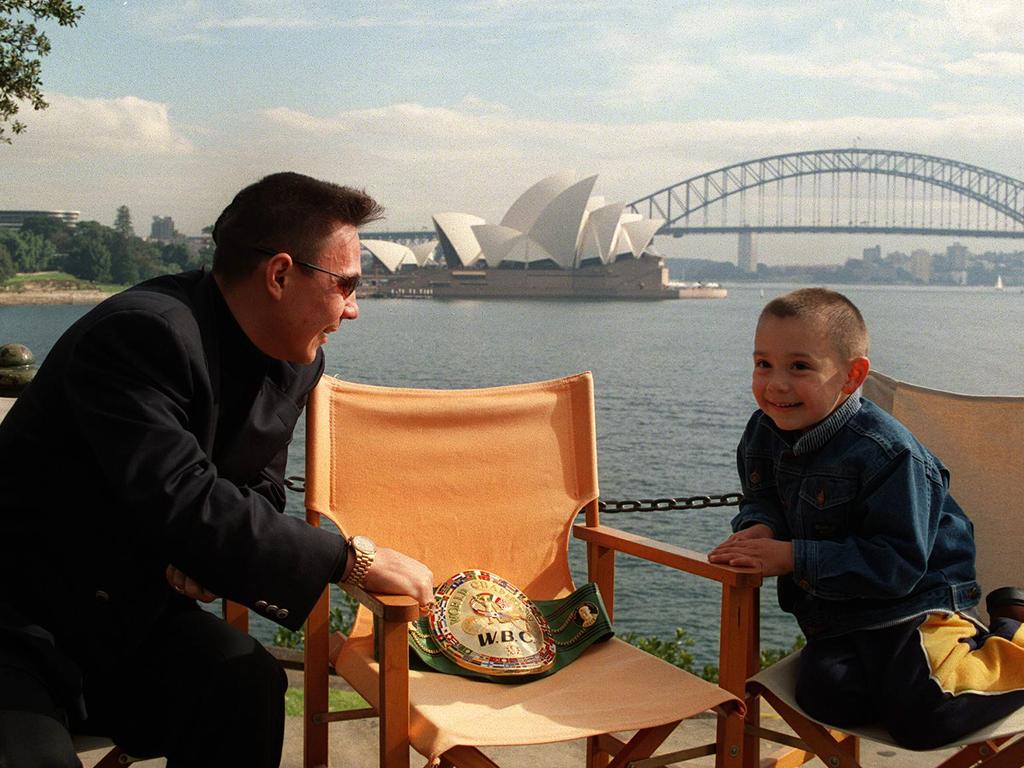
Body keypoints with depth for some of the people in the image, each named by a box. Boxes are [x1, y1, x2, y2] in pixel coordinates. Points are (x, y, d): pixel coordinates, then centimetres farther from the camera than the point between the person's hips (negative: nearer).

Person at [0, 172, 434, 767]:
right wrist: (352, 559, -29)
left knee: (247, 683, -20)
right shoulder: (141, 333, -25)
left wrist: (209, 548, -13)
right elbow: (181, 503, -34)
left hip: (125, 615, 7)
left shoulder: (298, 362, 2)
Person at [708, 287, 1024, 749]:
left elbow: (896, 564, -25)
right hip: (837, 615, 5)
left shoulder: (887, 454, -23)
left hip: (912, 603, -5)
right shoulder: (765, 433, -1)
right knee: (825, 695, -21)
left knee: (919, 718, -20)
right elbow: (762, 499, 14)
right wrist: (760, 528, -12)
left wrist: (793, 557, -28)